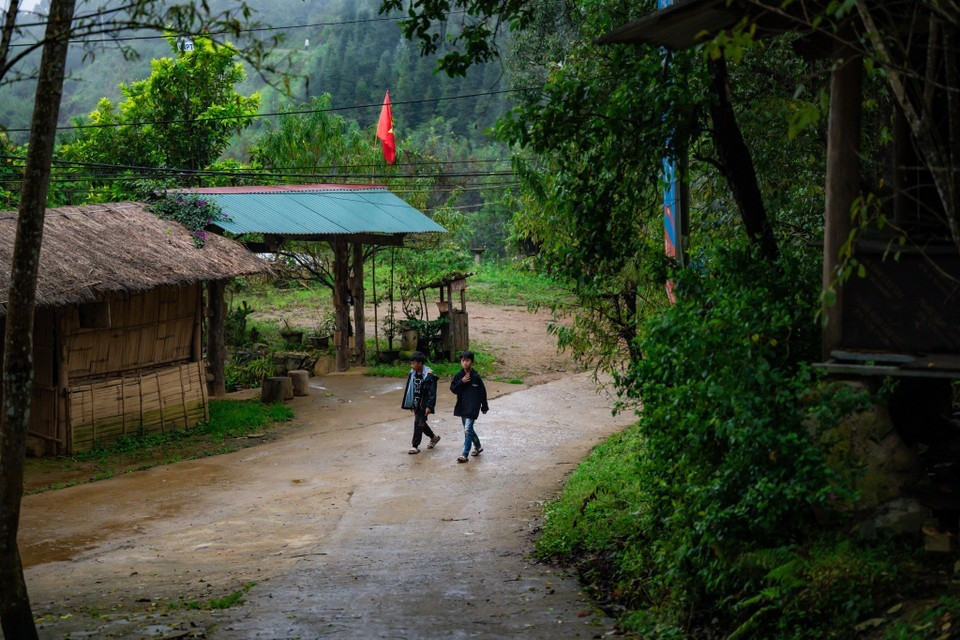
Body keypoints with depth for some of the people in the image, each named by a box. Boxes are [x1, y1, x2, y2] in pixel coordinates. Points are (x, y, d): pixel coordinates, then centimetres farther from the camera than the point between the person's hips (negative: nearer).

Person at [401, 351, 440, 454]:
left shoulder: (429, 375, -18)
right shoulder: (413, 373, 4)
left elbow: (432, 392, -17)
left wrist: (429, 406, -20)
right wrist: (410, 403, 16)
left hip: (423, 404, -8)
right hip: (416, 403, 8)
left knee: (419, 423, -7)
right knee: (421, 423, 17)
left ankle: (415, 446, 0)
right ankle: (434, 437, 38)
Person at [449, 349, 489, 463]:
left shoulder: (476, 376, -10)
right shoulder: (459, 375, 1)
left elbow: (482, 392, -3)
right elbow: (453, 389, -1)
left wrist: (484, 406, 2)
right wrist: (461, 382, -18)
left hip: (473, 407, -6)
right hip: (462, 406, 6)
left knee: (468, 429, -13)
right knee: (468, 429, 18)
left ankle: (465, 455, -12)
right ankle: (478, 446, 40)